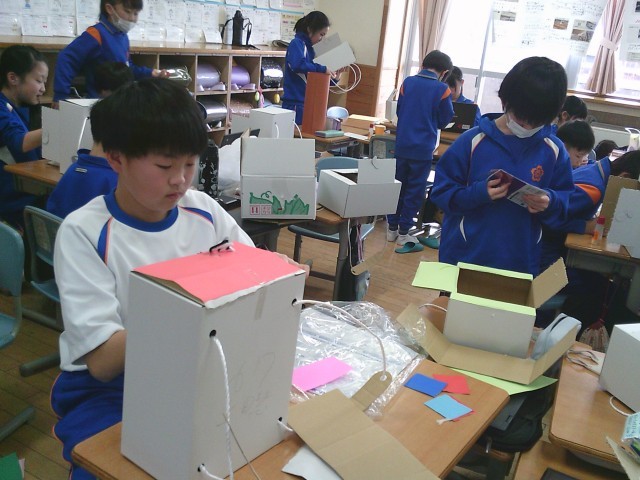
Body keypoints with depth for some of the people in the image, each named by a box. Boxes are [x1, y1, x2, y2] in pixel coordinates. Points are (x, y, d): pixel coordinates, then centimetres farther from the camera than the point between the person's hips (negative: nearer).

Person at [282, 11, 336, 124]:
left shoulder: (309, 47, 16)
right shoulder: (297, 43, -10)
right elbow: (298, 65, -29)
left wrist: (332, 77, 7)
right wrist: (322, 69, -22)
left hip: (306, 102, 9)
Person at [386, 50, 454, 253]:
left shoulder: (408, 82, 1)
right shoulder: (442, 90, -8)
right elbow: (444, 121, 2)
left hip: (402, 144, 4)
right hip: (423, 148, -3)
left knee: (397, 186, 15)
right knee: (414, 191, 6)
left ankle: (392, 228, 23)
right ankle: (403, 234, 10)